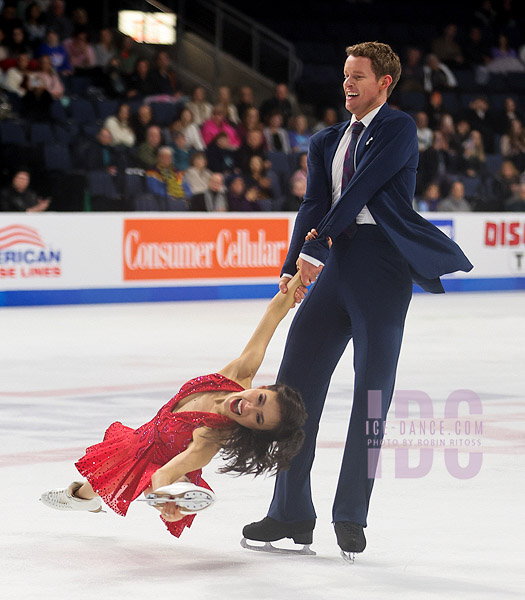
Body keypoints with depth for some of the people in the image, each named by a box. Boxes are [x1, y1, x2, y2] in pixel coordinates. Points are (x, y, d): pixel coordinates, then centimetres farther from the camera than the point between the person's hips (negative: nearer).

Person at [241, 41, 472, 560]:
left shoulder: (398, 129, -1)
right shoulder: (326, 142, 19)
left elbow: (360, 192, -11)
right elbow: (314, 206, 7)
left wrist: (315, 249, -16)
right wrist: (292, 269, -8)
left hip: (382, 263, -7)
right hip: (336, 263, 7)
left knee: (372, 386, -6)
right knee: (296, 376, 1)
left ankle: (352, 515, 1)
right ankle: (291, 512, 8)